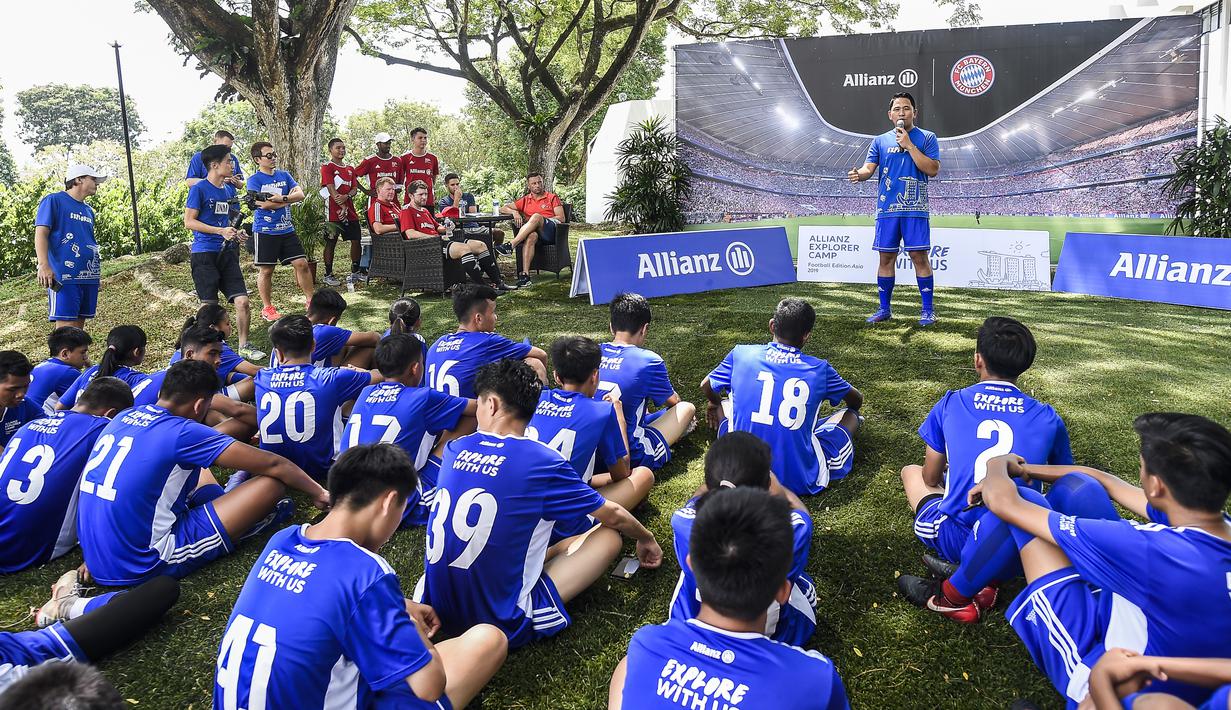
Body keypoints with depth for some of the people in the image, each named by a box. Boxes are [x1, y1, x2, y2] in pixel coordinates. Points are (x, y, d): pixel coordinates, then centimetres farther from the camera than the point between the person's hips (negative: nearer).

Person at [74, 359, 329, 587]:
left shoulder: (123, 417, 5)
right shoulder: (182, 433, -15)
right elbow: (272, 464, -8)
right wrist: (318, 493, 5)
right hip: (142, 566, -8)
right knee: (271, 484, -9)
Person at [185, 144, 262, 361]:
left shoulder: (229, 189, 13)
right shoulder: (199, 189, -7)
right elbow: (189, 222, -11)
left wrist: (236, 234, 6)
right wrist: (221, 231, -18)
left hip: (227, 252, 5)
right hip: (204, 253, -5)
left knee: (242, 301, -3)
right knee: (210, 306, 1)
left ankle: (244, 346, 10)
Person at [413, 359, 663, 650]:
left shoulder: (455, 449, -2)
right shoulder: (543, 462, -15)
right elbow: (613, 516, 1)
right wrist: (646, 538, 22)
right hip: (503, 625, -5)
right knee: (608, 536, 3)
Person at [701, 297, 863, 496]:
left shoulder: (741, 354, 0)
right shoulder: (819, 369, -1)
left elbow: (706, 387, 20)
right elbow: (857, 400, 19)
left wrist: (715, 403, 43)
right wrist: (852, 412, 44)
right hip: (802, 481, 0)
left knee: (723, 405, 28)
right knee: (850, 413, 21)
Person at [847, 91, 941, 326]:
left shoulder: (926, 138, 4)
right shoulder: (880, 141, 13)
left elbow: (933, 169, -7)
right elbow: (869, 168, 4)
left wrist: (908, 145, -11)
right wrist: (858, 174, -21)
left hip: (915, 209, -3)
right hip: (887, 208, 3)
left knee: (919, 256, -5)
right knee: (886, 257, 6)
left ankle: (928, 310, 4)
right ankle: (884, 309, 15)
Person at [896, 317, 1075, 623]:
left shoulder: (950, 405, 1)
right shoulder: (1048, 419, 3)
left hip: (953, 538, 0)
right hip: (1018, 551, 0)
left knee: (911, 471, 28)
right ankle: (983, 579, 4)